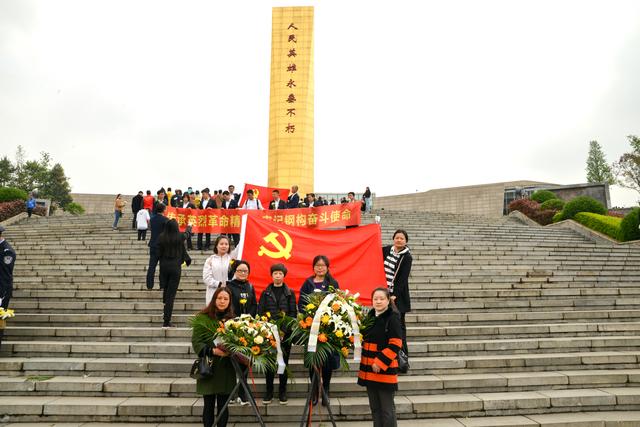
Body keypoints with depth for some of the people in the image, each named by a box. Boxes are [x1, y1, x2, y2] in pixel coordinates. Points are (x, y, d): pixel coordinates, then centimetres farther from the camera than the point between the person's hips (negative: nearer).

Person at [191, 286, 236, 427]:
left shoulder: (232, 319, 6)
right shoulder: (203, 317, -6)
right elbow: (196, 342, -10)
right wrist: (213, 351, -23)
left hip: (226, 368, 3)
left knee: (223, 405, 9)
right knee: (209, 404, 7)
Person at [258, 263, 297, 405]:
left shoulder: (290, 293, 5)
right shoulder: (265, 293, 7)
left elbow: (293, 313, 0)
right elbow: (260, 312, 3)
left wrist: (284, 330, -10)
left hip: (285, 333, 0)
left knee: (284, 362, 5)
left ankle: (282, 392, 16)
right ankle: (269, 392, 15)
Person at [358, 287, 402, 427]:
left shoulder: (393, 318, -12)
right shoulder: (370, 316, 9)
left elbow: (395, 344, -16)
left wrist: (380, 363, -19)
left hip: (385, 370, -7)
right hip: (369, 370, 7)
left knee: (387, 409, 3)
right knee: (374, 408, 16)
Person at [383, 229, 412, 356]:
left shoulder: (407, 257, -10)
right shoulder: (387, 250, 5)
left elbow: (403, 278, -15)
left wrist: (395, 295, -21)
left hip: (398, 295, -5)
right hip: (385, 292, 5)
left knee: (399, 323, 3)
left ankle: (402, 351, 14)